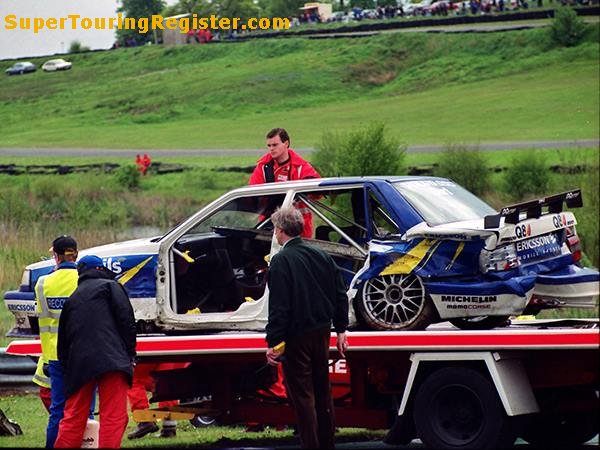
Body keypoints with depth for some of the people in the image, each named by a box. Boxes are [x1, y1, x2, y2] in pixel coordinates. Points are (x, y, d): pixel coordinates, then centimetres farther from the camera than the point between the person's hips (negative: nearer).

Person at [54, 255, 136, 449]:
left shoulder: (73, 298, 25)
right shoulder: (110, 286, 10)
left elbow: (62, 340, 24)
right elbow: (126, 319, -3)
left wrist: (67, 366, 26)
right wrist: (130, 354, 1)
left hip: (78, 364, 6)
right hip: (111, 358, -5)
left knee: (73, 417, 11)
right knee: (114, 416, -9)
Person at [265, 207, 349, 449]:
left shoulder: (281, 261, -16)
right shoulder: (321, 256, 6)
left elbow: (278, 306, -20)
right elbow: (340, 295, 9)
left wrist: (273, 342, -18)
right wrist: (341, 329, 17)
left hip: (296, 337, -7)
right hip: (322, 332, 7)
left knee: (302, 395, -1)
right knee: (322, 390, 18)